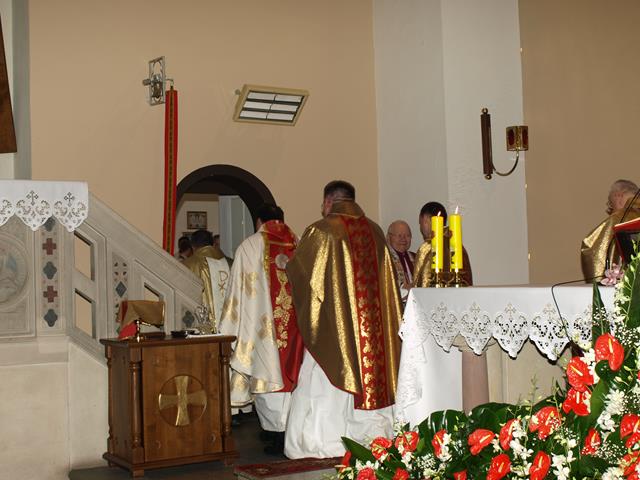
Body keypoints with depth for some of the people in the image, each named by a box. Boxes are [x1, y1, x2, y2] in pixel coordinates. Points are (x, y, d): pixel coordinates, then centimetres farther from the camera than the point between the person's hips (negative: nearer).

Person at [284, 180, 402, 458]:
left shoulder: (321, 231, -9)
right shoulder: (375, 232, 7)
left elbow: (296, 269, 1)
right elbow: (386, 278, 13)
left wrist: (287, 265, 22)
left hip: (331, 322, -5)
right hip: (372, 321, 5)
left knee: (325, 382, 1)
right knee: (369, 370, 11)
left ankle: (325, 443, 2)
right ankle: (372, 433, 15)